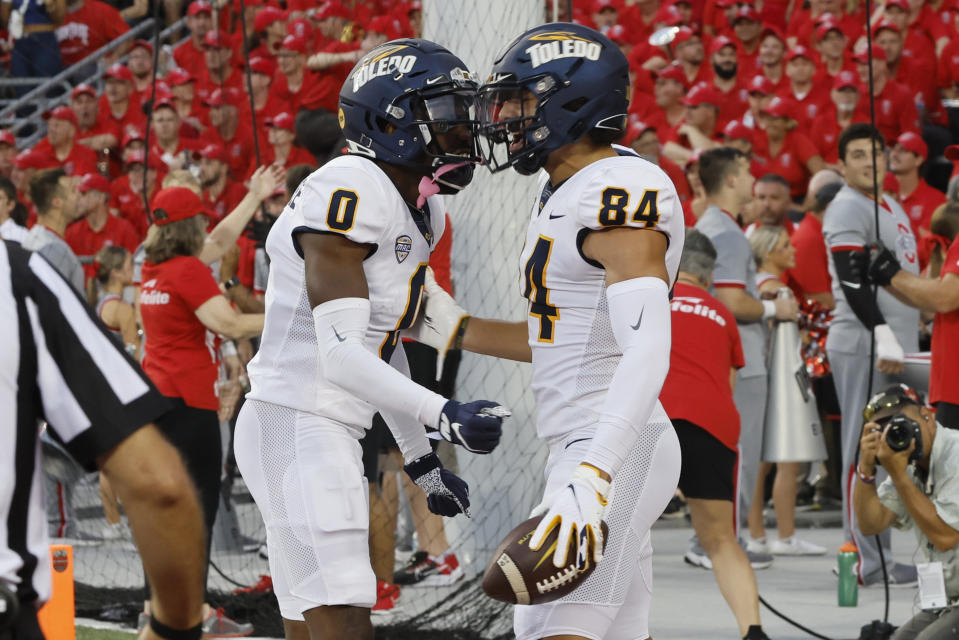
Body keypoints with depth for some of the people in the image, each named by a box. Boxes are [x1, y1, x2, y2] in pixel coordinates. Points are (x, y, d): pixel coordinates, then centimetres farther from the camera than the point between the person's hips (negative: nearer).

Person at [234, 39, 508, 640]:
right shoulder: (349, 193, -17)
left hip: (328, 433, 11)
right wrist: (446, 416, -28)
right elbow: (340, 355, -23)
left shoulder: (418, 215, 14)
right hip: (298, 428, -11)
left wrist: (421, 460, 28)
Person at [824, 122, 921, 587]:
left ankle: (879, 554, 14)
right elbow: (853, 282, -18)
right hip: (863, 348, -10)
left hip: (896, 349, 10)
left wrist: (913, 339, 25)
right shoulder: (847, 209, -9)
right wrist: (883, 338, -24)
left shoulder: (890, 208, 21)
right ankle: (864, 561, -7)